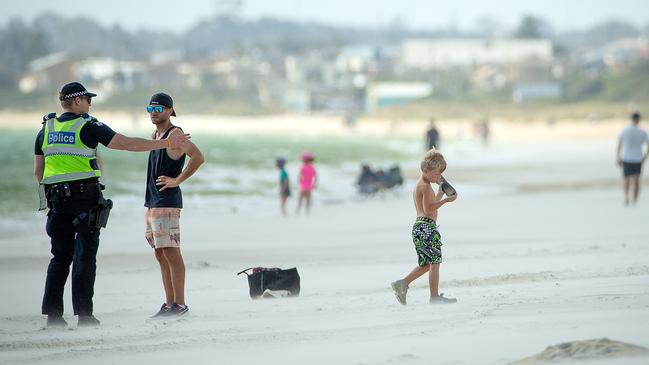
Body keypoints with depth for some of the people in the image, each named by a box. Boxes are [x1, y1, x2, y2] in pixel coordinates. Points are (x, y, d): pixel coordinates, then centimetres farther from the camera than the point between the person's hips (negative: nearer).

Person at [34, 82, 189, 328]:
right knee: (85, 257, -1)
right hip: (85, 197, -5)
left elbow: (38, 171, 12)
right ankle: (84, 314, -3)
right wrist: (167, 143, -3)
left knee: (60, 257, 10)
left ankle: (52, 314, 4)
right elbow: (128, 144, -8)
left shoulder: (46, 130, 10)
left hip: (57, 199, 5)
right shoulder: (88, 127, -6)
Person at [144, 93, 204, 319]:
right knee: (160, 254, 10)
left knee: (171, 253, -10)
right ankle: (169, 303, 14)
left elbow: (198, 158, -22)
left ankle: (179, 304, -10)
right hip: (152, 202, 10)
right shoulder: (155, 135, 18)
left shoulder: (174, 134, -10)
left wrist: (177, 180, -17)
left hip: (167, 202, -10)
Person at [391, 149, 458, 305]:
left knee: (425, 264, 14)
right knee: (434, 261, -5)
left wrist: (441, 192, 21)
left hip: (418, 227, 10)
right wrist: (446, 200, -17)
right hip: (426, 226, -10)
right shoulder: (426, 186, -12)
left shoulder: (419, 185, 19)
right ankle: (434, 296, -3)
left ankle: (402, 284, 7)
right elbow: (428, 209, -20)